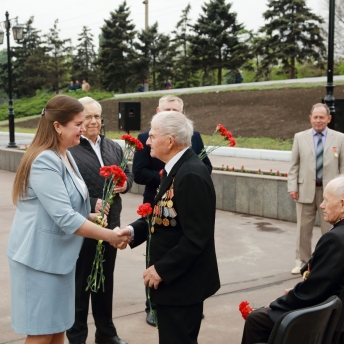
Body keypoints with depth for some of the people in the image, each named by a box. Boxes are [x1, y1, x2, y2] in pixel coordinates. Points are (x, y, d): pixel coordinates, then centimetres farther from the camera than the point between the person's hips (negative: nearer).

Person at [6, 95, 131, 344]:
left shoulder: (65, 156, 10)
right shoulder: (44, 161, -21)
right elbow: (65, 218, -26)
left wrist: (93, 217, 4)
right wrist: (109, 235, -21)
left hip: (58, 254, 9)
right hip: (40, 256, -9)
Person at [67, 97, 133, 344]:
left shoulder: (114, 147, 9)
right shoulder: (68, 149, -14)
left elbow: (128, 174, 15)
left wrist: (125, 184, -7)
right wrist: (92, 204, -24)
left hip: (110, 223, 7)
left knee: (105, 280, 19)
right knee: (80, 282, 9)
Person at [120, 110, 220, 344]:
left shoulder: (191, 175, -24)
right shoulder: (179, 169, 7)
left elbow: (196, 237, -25)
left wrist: (162, 269, -19)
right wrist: (133, 230, -2)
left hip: (182, 280, -10)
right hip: (172, 276, 10)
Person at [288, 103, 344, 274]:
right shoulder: (300, 137, 3)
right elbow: (294, 165, 5)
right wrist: (292, 187, -3)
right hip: (305, 190, 1)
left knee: (330, 229, 6)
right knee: (303, 228, 8)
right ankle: (302, 262, 21)